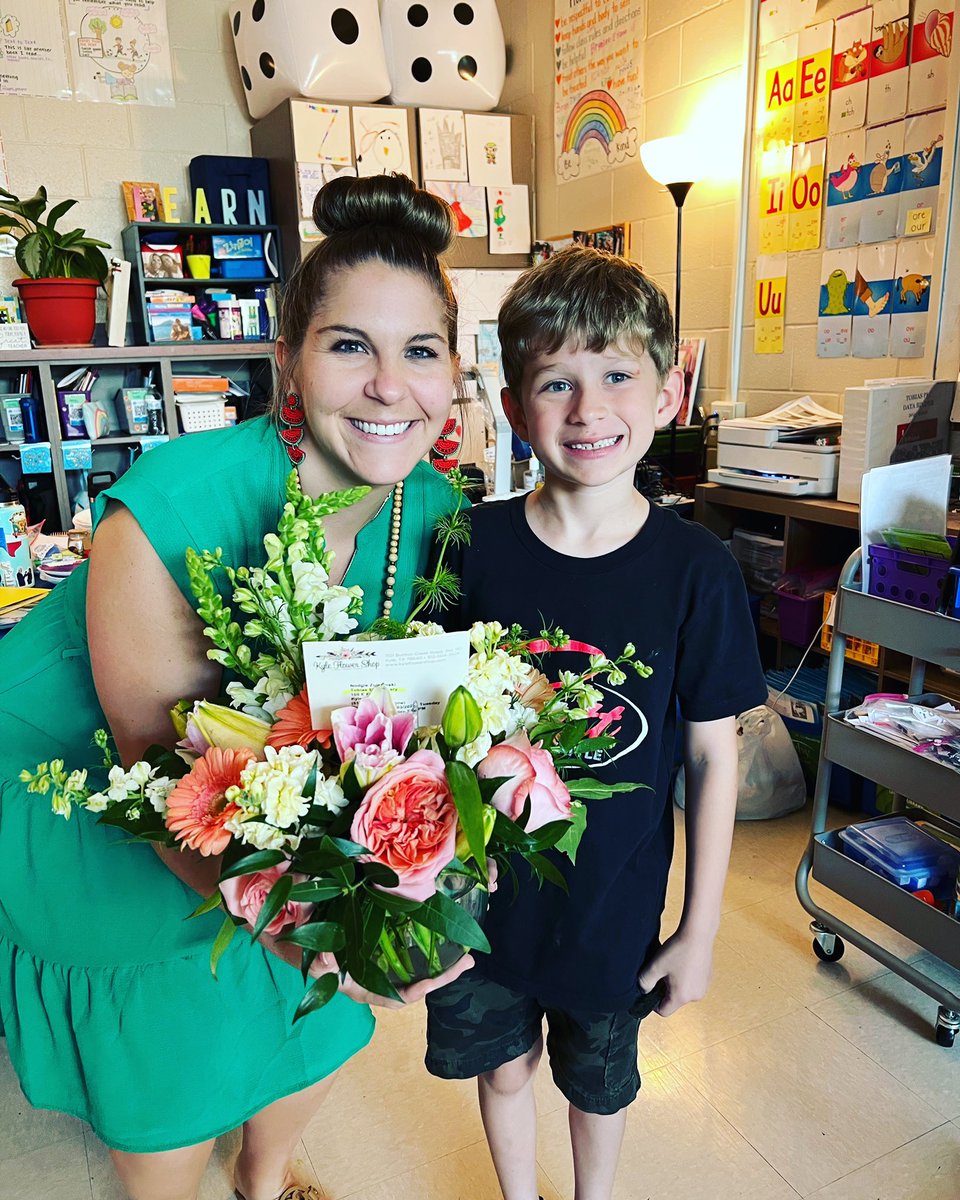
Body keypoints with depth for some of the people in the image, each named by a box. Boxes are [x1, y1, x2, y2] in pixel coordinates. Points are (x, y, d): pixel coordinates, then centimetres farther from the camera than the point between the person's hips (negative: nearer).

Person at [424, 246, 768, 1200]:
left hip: (615, 899, -1)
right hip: (481, 886, 1)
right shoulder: (473, 545, -13)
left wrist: (700, 930, -3)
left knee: (598, 1079, 23)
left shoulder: (696, 570, -16)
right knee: (502, 1064, 23)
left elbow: (713, 758, -8)